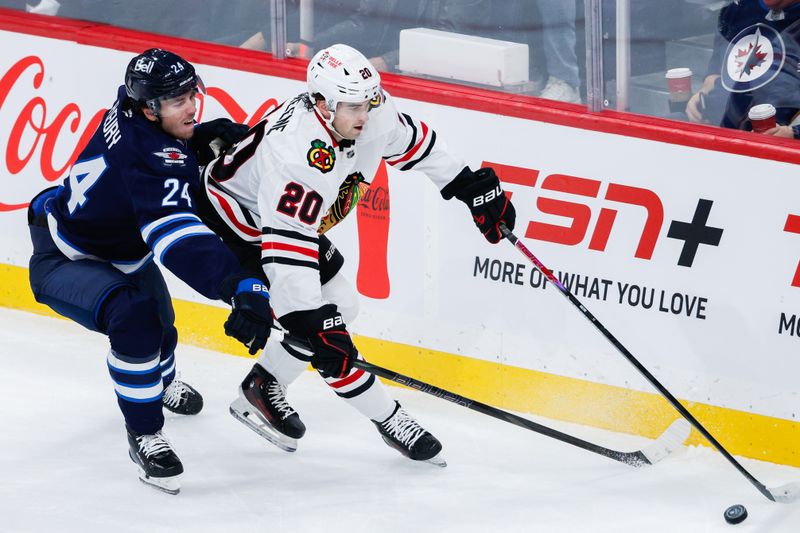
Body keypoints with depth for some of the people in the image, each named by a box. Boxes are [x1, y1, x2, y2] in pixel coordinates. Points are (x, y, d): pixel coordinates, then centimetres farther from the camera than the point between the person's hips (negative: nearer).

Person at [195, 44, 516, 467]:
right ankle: (387, 419, 0)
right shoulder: (296, 149, -41)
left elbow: (413, 142, 5)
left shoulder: (371, 112, -17)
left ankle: (261, 388, 27)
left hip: (294, 218, 9)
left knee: (341, 305, 15)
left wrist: (469, 185, 7)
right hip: (238, 222, -9)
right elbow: (286, 243, -43)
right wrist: (311, 322, -46)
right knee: (323, 332, -13)